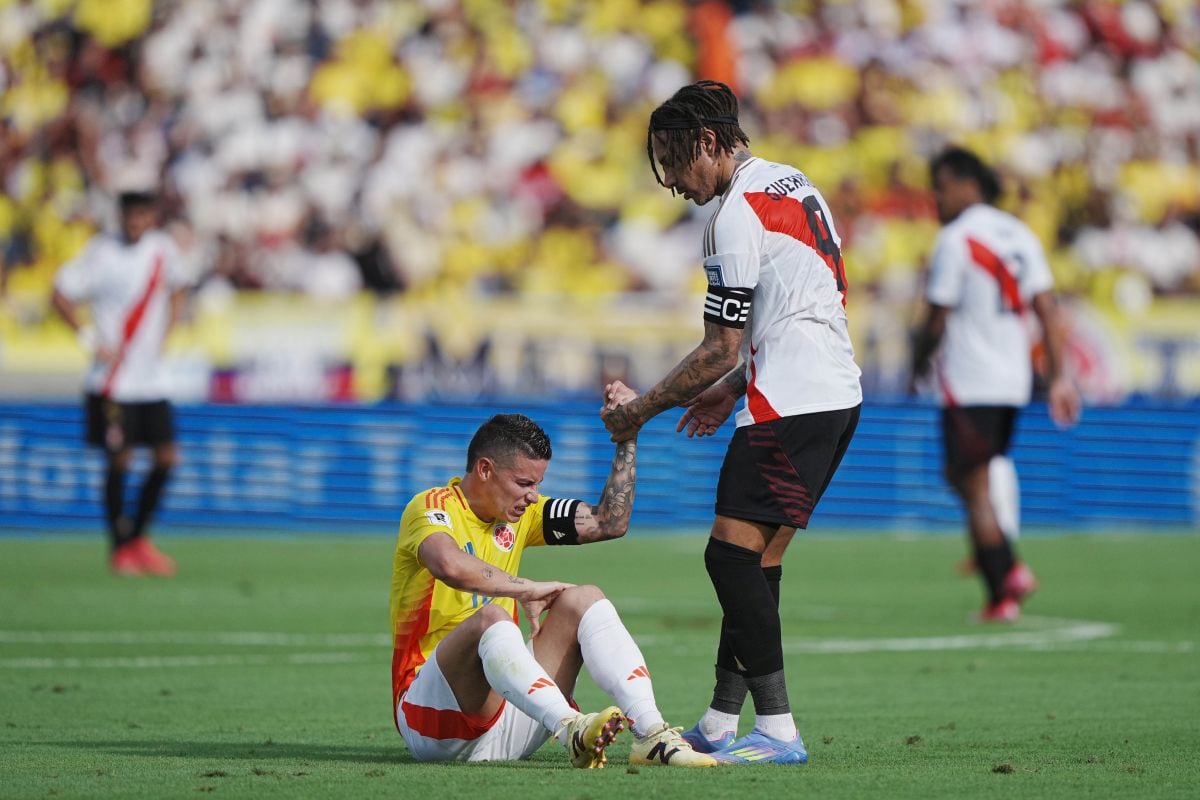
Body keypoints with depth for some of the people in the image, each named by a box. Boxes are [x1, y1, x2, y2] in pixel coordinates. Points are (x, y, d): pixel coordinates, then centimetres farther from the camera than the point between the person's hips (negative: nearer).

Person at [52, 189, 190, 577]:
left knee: (167, 456, 2)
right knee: (119, 459, -3)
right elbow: (61, 295, -10)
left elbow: (177, 287, 24)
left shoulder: (163, 249, 4)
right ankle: (120, 547, 10)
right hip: (114, 381, -5)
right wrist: (92, 340, -15)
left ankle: (138, 537, 17)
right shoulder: (102, 253, -11)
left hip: (152, 379, 5)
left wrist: (165, 333, 12)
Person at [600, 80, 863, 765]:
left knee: (733, 553, -11)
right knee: (755, 559, 11)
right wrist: (734, 388, 23)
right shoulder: (794, 184, 17)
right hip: (837, 393, 10)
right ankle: (720, 726, 12)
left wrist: (641, 411, -1)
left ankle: (778, 729, -14)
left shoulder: (738, 215, -13)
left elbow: (720, 349, -12)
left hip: (791, 402, -10)